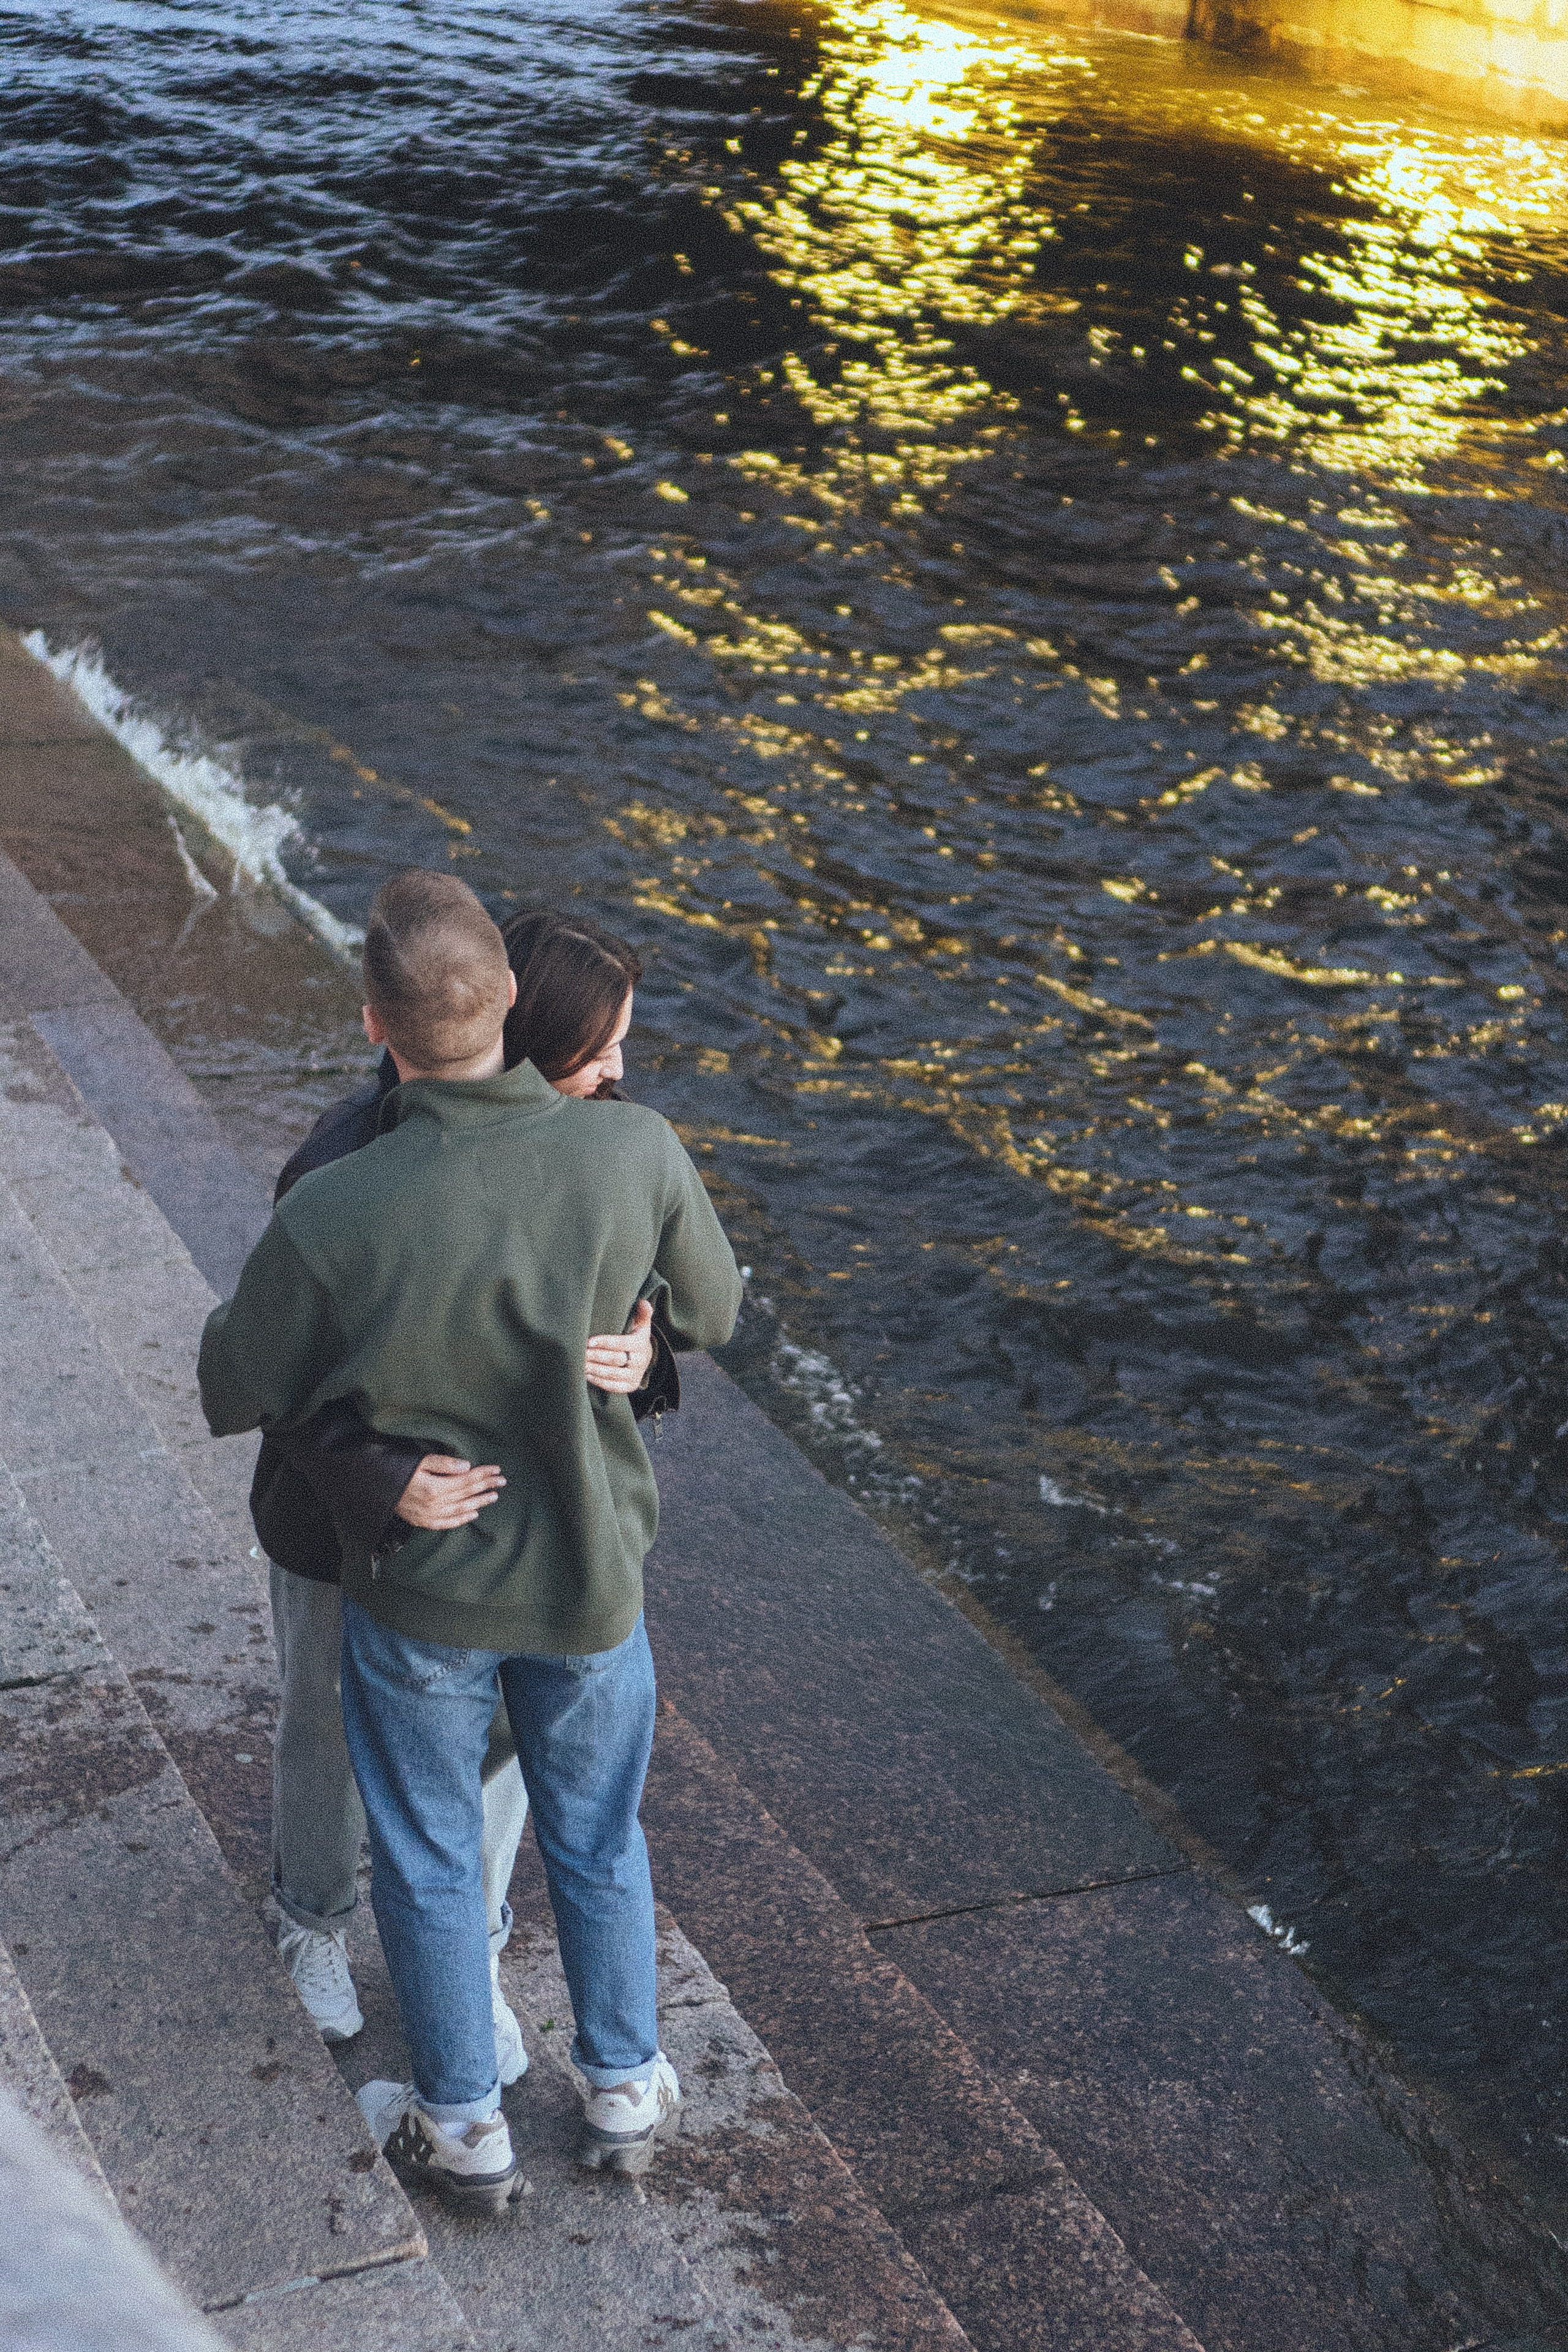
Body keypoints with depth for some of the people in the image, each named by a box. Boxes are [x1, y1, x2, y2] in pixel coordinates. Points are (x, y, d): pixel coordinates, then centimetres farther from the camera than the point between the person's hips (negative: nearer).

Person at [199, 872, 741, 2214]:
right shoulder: (637, 1155, -25)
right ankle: (624, 2093, 45)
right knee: (598, 1842, 26)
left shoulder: (330, 1220, -30)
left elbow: (236, 1398, -12)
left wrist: (242, 1309, 8)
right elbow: (708, 1313, -5)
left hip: (420, 1595, -2)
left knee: (429, 1861, 22)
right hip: (591, 1575, 2)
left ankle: (464, 2128, 41)